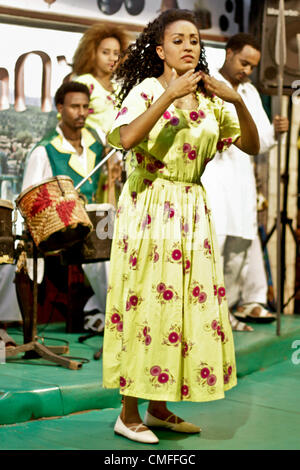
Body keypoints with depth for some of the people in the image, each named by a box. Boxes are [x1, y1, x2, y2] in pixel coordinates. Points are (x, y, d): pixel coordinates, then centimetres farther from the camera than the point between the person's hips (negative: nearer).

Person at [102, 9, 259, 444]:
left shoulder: (208, 98, 10)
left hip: (192, 210, 6)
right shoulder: (146, 90, -5)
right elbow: (126, 138, -24)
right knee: (146, 302, -4)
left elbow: (251, 146, 6)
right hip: (149, 207, -6)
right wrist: (170, 95, -23)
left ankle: (159, 407, 20)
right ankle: (128, 413, 8)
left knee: (190, 302, 6)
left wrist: (238, 101, -9)